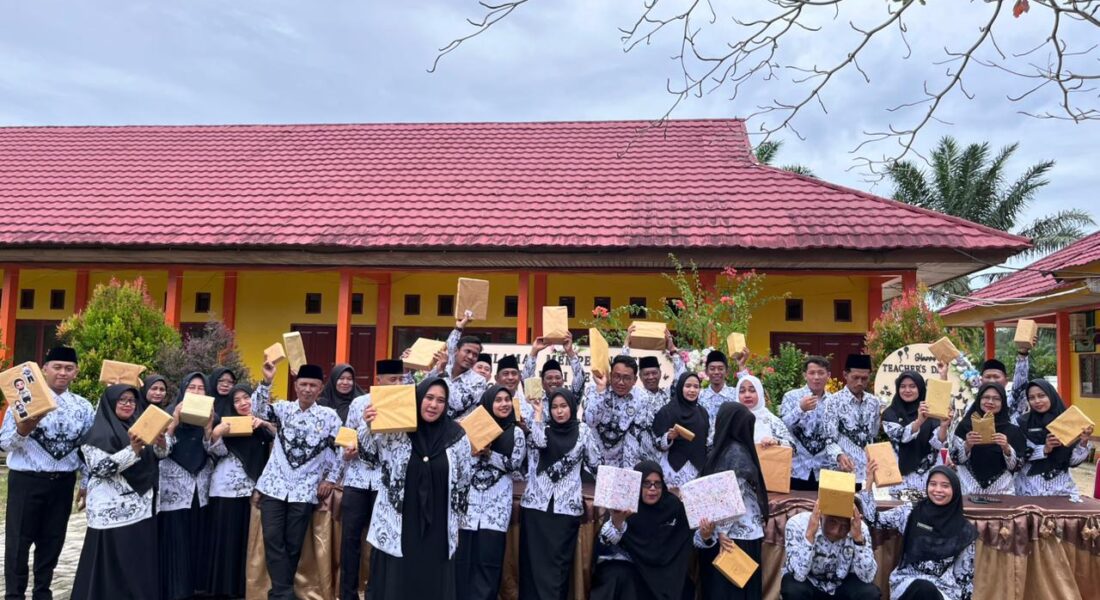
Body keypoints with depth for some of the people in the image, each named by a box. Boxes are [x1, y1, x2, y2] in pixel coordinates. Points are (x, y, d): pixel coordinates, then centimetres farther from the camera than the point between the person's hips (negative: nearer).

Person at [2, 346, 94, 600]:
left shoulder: (83, 407, 4)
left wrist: (86, 483, 4)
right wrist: (22, 431, -30)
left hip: (63, 483, 3)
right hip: (26, 481, -3)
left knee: (52, 541, 13)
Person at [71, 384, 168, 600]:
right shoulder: (99, 433, -6)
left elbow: (159, 455, 16)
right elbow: (100, 467, -16)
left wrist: (161, 443, -6)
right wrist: (132, 451, -25)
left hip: (141, 507, 6)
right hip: (113, 510, -6)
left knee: (142, 563, 8)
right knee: (115, 566, -4)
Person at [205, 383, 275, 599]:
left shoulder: (261, 423, 10)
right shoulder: (227, 422, 3)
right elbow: (220, 452, -4)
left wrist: (264, 424, -14)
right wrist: (215, 434, -22)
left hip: (253, 487, 2)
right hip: (227, 488, -2)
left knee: (247, 537, 6)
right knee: (226, 537, -1)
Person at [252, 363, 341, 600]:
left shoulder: (329, 416, 1)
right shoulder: (283, 409, 4)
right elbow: (258, 409, -12)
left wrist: (330, 479, 1)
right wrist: (267, 381, -23)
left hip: (305, 490, -1)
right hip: (274, 485, 1)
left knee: (293, 544, 6)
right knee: (273, 540, -4)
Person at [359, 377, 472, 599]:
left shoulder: (456, 436, -2)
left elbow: (463, 481, 7)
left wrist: (455, 517, 14)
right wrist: (368, 426, -31)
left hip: (438, 527, 1)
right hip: (399, 523, -1)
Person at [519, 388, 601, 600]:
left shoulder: (582, 430, 5)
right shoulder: (543, 428, 9)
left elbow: (595, 463, 7)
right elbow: (538, 442, -14)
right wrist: (538, 412, -7)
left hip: (566, 505, -1)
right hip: (537, 503, 1)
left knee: (558, 562, 2)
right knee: (535, 561, 0)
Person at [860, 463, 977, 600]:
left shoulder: (964, 529, 4)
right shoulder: (911, 512, 4)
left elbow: (966, 575, 8)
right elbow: (874, 520, -1)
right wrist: (869, 482, -6)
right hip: (907, 581, 0)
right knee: (923, 589, -35)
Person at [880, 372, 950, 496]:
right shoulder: (890, 413, 2)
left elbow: (938, 444, -8)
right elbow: (900, 436, -17)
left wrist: (943, 426, -28)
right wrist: (919, 421, -34)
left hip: (927, 476, 1)